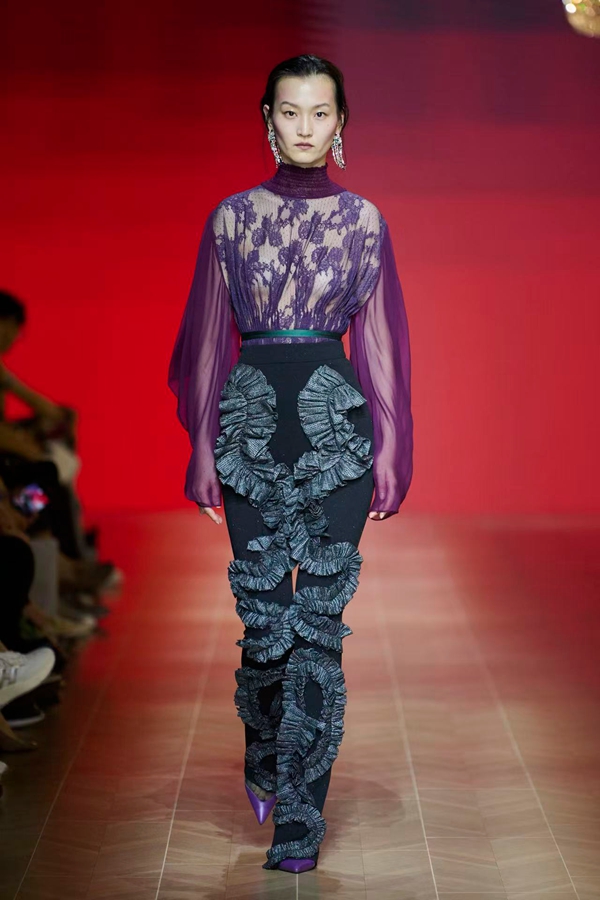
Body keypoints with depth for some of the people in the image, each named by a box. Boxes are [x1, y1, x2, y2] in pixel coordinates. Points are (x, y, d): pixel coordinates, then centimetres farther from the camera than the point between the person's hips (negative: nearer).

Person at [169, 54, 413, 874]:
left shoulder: (363, 220, 6)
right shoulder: (232, 218, 6)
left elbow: (379, 338, 5)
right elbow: (211, 340, 7)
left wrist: (392, 452, 1)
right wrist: (204, 450, 3)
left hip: (338, 424, 0)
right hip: (253, 422, 1)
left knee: (320, 620, -3)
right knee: (263, 616, 3)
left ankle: (302, 813, 4)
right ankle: (264, 756, 32)